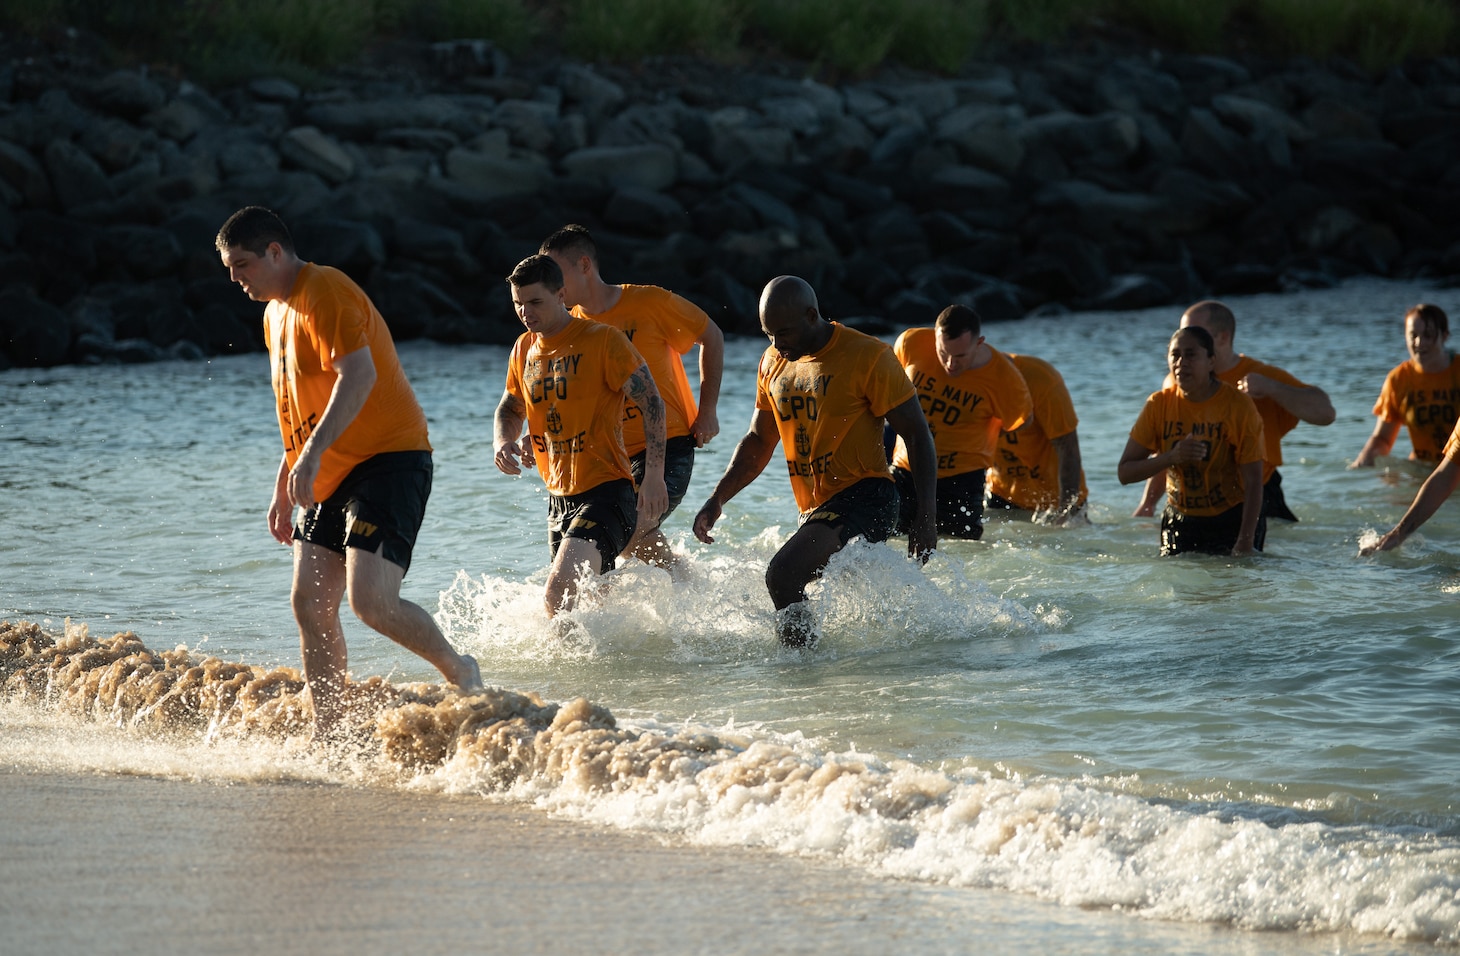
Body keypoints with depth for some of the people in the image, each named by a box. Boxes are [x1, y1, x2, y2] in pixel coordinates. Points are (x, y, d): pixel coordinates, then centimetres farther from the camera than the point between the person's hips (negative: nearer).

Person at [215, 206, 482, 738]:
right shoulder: (276, 313, 18)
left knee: (370, 600, -21)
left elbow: (358, 376, -26)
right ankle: (328, 735, 7)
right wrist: (282, 489, 23)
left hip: (388, 460, -10)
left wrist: (313, 453, -32)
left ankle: (460, 672, 1)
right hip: (333, 476, 10)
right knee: (310, 604, 3)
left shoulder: (325, 293, -13)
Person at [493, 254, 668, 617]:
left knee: (557, 596, -25)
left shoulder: (603, 341, -11)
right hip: (559, 498, 8)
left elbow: (651, 403, -11)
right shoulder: (524, 349, 9)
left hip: (606, 492, -8)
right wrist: (503, 442, 1)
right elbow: (510, 408, 25)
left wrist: (654, 476, -18)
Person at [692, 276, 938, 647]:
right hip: (816, 511, 8)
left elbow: (917, 435, -9)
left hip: (864, 499, -8)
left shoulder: (868, 357, -11)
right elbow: (758, 441, 21)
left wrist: (926, 516, -15)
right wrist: (717, 499, 9)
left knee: (783, 574, -26)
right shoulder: (772, 364, 10)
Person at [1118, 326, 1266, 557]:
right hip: (1179, 521, 3)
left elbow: (1253, 481, -14)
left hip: (1231, 522, -3)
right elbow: (1124, 472, -5)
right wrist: (1171, 456, -22)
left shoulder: (1239, 406, -13)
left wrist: (1246, 542, -23)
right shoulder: (1159, 404, -4)